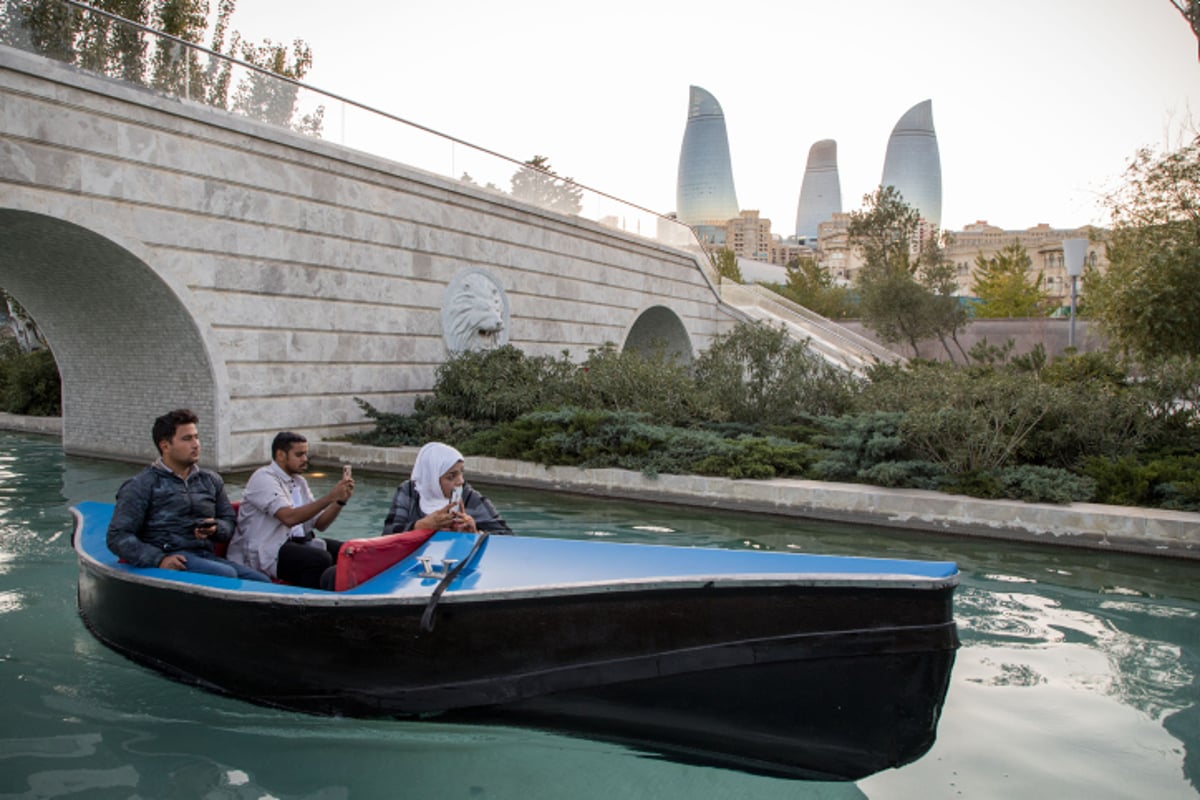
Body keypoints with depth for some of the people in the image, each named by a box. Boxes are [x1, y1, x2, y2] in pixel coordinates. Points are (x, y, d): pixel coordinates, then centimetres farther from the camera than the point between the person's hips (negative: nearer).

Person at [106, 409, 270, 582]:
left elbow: (229, 521, 24)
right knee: (226, 574, -34)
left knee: (262, 582, -21)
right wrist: (159, 559, -17)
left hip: (206, 555, 5)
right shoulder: (142, 485, 7)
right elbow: (118, 536, -1)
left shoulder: (211, 481, 23)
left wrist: (215, 528, -2)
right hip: (171, 558, -5)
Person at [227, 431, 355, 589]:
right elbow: (289, 518, -24)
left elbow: (320, 524, 10)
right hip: (268, 552, -8)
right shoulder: (264, 478, -9)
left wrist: (340, 500, -7)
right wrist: (330, 497, -25)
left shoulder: (299, 481, 16)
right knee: (320, 559, -30)